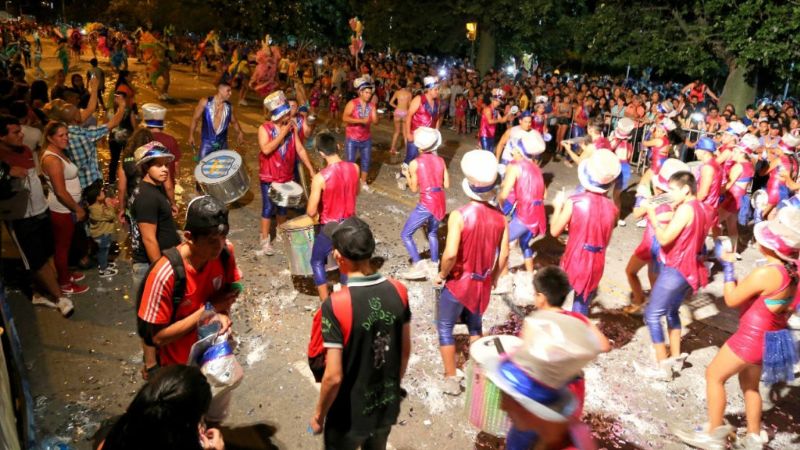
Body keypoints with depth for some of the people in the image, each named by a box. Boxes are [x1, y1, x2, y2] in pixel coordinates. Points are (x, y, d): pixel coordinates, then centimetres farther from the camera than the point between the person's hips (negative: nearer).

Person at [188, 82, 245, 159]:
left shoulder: (229, 107, 0)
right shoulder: (205, 102, -7)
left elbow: (234, 122, 17)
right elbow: (195, 119, 0)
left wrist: (239, 132, 1)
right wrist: (191, 135, 0)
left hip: (222, 144, 3)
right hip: (207, 142, -3)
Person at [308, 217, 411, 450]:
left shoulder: (335, 304, -28)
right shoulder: (398, 291, -12)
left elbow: (334, 376, -24)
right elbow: (406, 350, 0)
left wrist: (319, 414, -6)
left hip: (349, 416, -4)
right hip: (387, 407, 5)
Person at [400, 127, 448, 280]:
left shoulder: (415, 163, -6)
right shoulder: (440, 160, 5)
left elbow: (414, 188, -1)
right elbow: (446, 184, 7)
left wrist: (407, 175, 15)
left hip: (426, 204, -6)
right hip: (441, 203, 6)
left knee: (406, 235, 6)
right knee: (433, 233, 27)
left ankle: (419, 266, -3)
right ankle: (435, 264, 34)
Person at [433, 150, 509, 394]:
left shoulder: (459, 215, -22)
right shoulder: (500, 217, -7)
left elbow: (450, 254, -30)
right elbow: (504, 255, -3)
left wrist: (441, 274, -11)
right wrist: (493, 278, 13)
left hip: (457, 282, -5)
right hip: (483, 283, 5)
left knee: (445, 327, 14)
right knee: (475, 324, 26)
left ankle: (451, 379, 19)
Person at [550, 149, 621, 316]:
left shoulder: (574, 202, -16)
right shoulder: (612, 208, -4)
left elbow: (555, 231, -7)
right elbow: (606, 241, 8)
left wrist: (558, 207, 7)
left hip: (574, 263, -3)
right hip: (596, 266, 3)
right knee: (582, 308, 16)